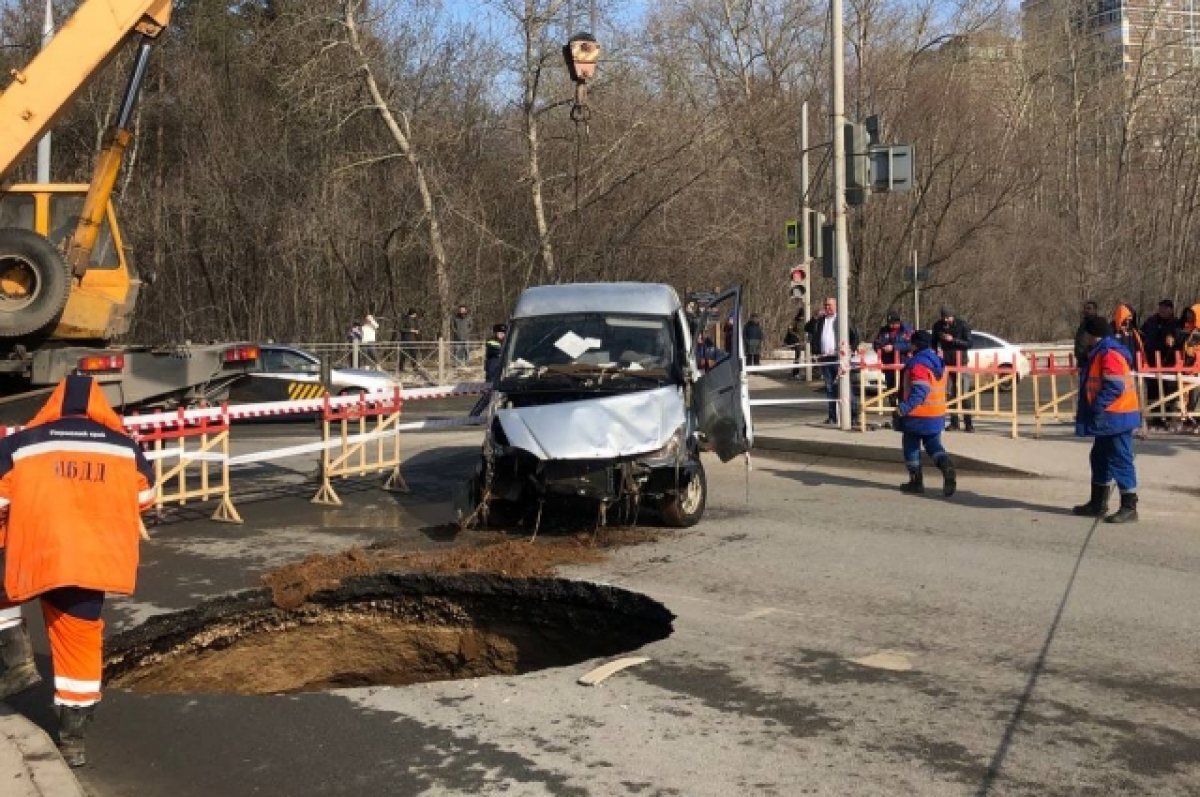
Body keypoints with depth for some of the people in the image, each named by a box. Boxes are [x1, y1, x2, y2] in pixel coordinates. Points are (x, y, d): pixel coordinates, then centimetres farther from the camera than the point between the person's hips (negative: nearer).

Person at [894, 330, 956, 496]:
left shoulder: (918, 363, -18)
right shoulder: (939, 363, 11)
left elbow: (920, 391, -28)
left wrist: (904, 407, -31)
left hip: (918, 415, -8)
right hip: (938, 415, 8)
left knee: (911, 447, 9)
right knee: (934, 446, 12)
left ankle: (916, 481, 11)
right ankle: (947, 466, -16)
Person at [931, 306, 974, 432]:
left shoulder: (963, 325, -8)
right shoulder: (938, 326, 4)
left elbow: (968, 344, -11)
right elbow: (935, 342, 18)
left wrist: (953, 340, -21)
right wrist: (937, 351, 2)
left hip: (961, 363, -4)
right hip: (946, 363, 4)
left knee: (964, 394, -6)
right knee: (949, 394, 3)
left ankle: (969, 423, -3)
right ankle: (954, 422, 9)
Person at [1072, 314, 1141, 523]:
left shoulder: (1110, 354, -19)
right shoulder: (1098, 353, 15)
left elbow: (1114, 387, -25)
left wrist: (1096, 408, -22)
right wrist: (1091, 410, 17)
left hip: (1116, 418, -11)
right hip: (1106, 419, 11)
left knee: (1120, 461, -7)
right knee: (1100, 458, 19)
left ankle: (1129, 508, -2)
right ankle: (1098, 504, 29)